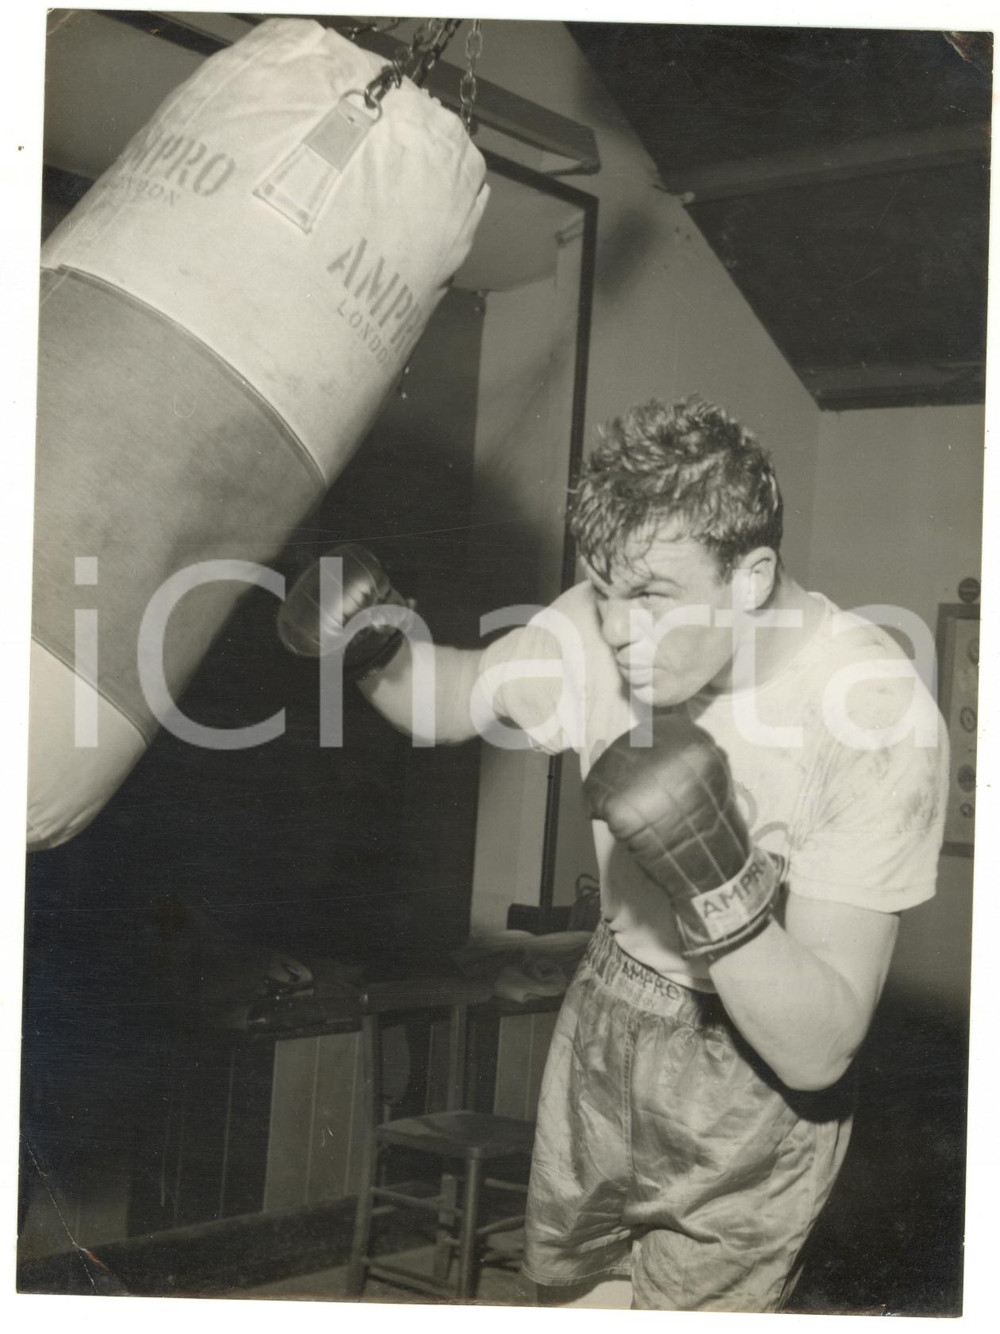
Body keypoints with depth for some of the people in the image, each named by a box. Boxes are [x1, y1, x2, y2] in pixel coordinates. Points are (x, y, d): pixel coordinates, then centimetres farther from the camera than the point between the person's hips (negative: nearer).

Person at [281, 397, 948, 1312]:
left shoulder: (880, 717, -29)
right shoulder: (600, 625, -16)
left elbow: (817, 1053, -28)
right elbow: (450, 701, 5)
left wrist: (718, 882, -43)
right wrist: (372, 645, -16)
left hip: (752, 1089, -5)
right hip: (604, 1019, 5)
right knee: (560, 1282, 24)